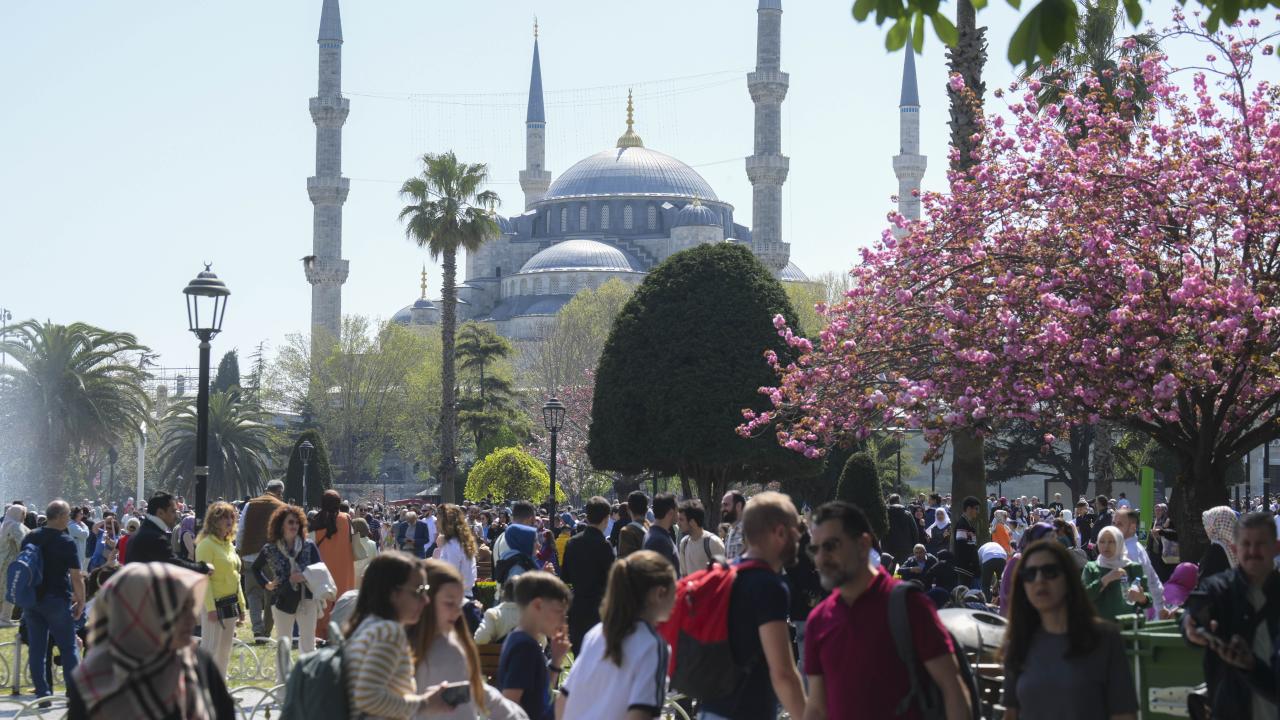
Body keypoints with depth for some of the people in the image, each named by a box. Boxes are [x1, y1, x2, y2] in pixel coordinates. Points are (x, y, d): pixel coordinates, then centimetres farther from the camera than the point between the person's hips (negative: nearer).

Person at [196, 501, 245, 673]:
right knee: (210, 651, -8)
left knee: (225, 652, 11)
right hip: (215, 604, -9)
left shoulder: (229, 545, 15)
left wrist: (241, 606, 18)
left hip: (231, 604, 9)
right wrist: (210, 608, -22)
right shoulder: (206, 544, -11)